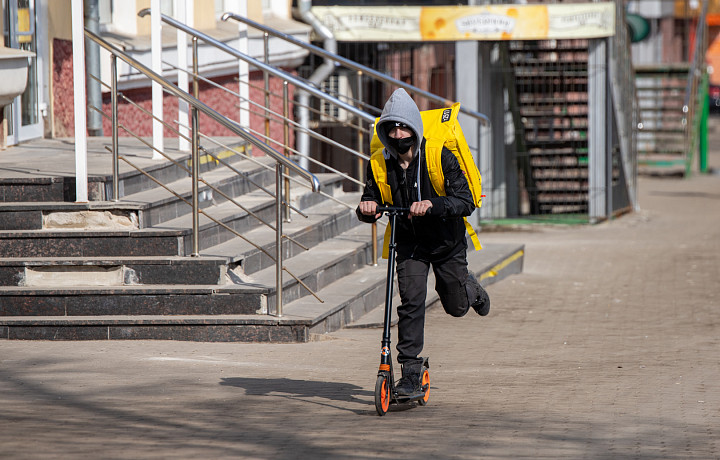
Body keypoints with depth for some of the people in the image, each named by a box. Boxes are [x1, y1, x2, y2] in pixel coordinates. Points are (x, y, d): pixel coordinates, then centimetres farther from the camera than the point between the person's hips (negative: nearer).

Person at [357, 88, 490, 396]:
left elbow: (465, 201, -28)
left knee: (456, 307, 11)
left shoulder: (441, 157, -22)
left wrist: (432, 205, -46)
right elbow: (371, 204, 0)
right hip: (409, 242, 1)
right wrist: (367, 209, -26)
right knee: (411, 300, -17)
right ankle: (410, 375, -12)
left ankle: (471, 290, 50)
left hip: (446, 241, -1)